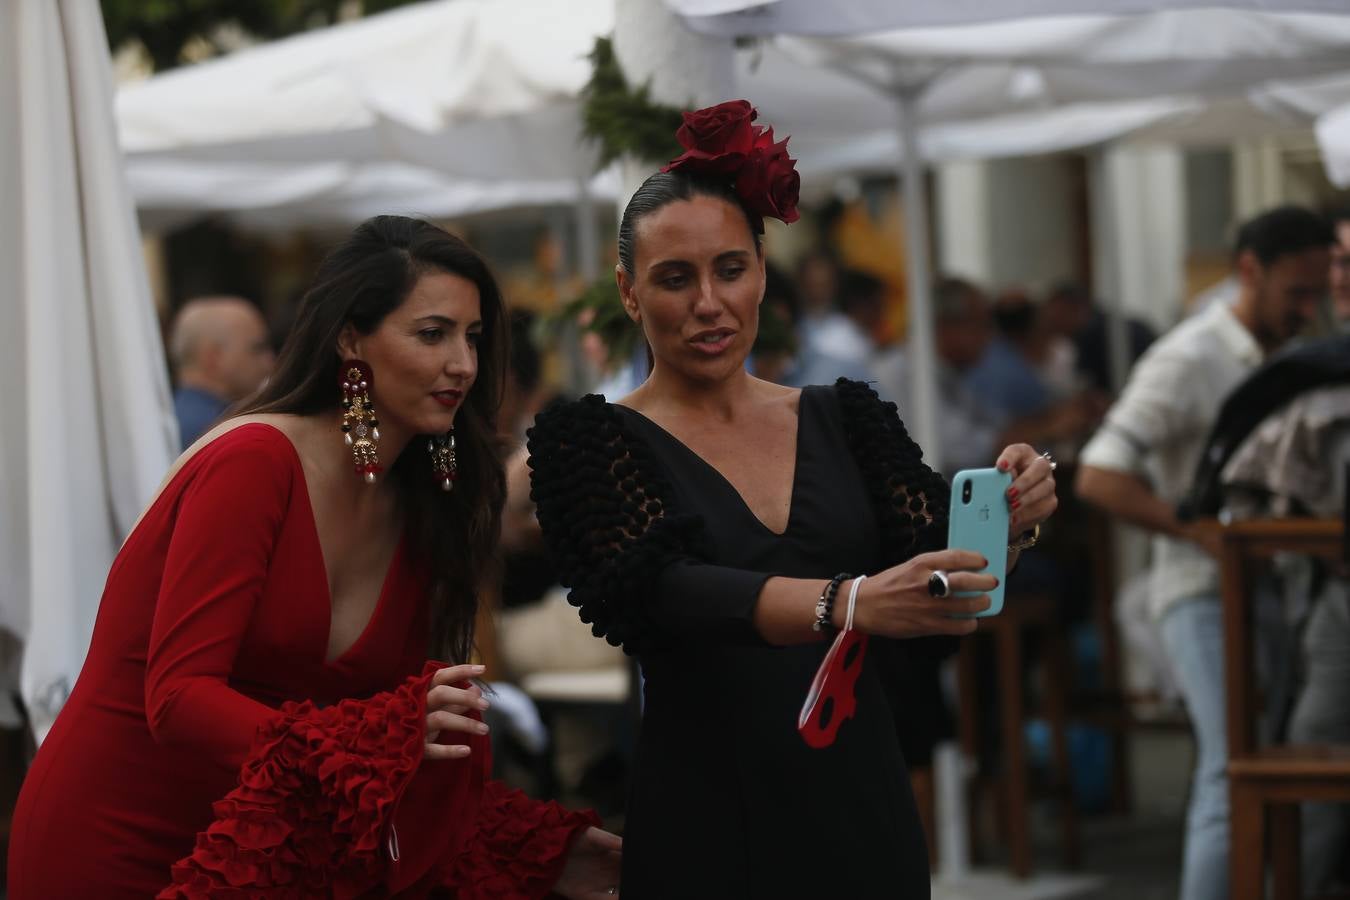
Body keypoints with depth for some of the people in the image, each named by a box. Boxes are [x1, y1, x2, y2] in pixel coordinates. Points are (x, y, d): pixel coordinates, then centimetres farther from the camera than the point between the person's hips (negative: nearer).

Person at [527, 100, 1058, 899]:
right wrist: (848, 604, -36)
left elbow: (936, 569, -2)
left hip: (867, 812, 4)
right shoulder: (589, 441, -4)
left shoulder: (846, 420, 7)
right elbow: (653, 593, -21)